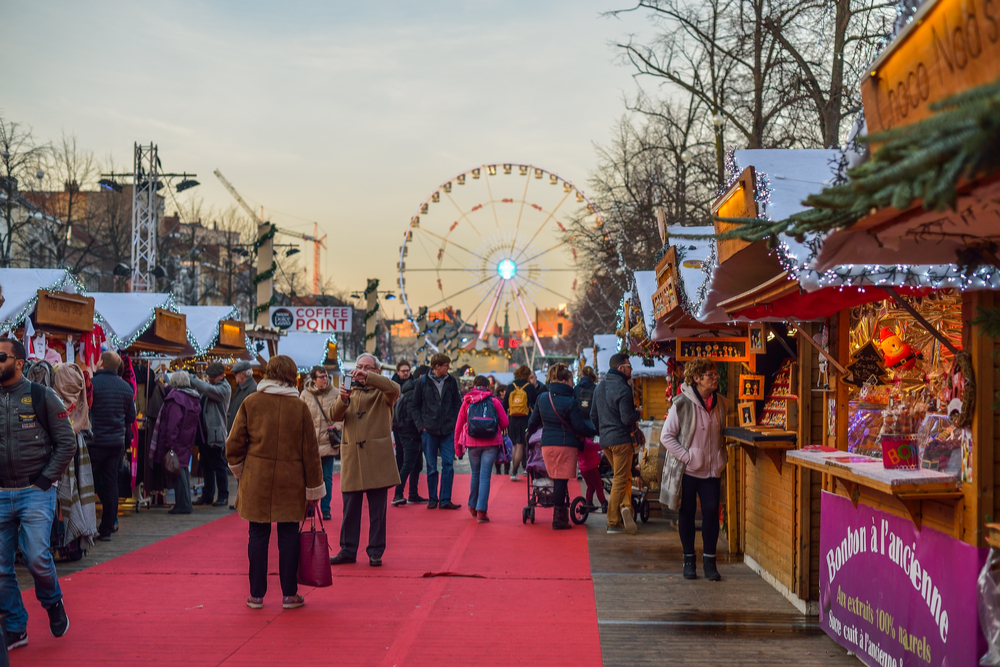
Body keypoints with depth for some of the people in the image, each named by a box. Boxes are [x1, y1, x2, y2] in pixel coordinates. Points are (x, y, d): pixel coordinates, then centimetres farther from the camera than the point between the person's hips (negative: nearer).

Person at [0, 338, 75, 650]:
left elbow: (67, 443, -2)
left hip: (35, 493, -3)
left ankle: (53, 603, 19)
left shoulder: (41, 396, -2)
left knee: (36, 557, -12)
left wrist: (45, 480, -8)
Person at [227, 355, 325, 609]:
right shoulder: (299, 406, -2)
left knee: (258, 535, 8)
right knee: (288, 535, 7)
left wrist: (241, 471, 18)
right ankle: (289, 595, 12)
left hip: (257, 481, 1)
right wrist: (314, 488, 6)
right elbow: (310, 451, 0)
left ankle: (257, 595, 13)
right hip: (290, 481, -1)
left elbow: (234, 445, 0)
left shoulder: (250, 402, -2)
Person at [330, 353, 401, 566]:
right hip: (352, 458, 3)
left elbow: (395, 389, -19)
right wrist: (343, 400, -22)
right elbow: (334, 416, -1)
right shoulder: (350, 391, 14)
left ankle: (376, 552, 10)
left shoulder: (382, 393, 6)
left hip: (377, 457, -3)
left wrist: (367, 377, -28)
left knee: (377, 509, 2)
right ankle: (348, 550, 15)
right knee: (350, 508, 7)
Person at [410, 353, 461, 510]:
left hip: (448, 431, 1)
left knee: (448, 465, -2)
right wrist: (421, 425, -4)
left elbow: (457, 404, 11)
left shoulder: (451, 381, 5)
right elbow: (415, 406, 4)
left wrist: (455, 423, 1)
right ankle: (432, 499, 16)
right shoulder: (423, 382, 0)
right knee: (431, 467, 6)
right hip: (429, 431, -1)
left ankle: (445, 500, 4)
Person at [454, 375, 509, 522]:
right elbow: (504, 423, 1)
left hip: (472, 443, 2)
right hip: (491, 444, -2)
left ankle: (473, 506, 31)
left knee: (475, 474, 18)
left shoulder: (467, 402, 5)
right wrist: (497, 430, 23)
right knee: (485, 476, -1)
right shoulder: (494, 401, 0)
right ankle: (481, 511, -8)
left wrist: (457, 446, 13)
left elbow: (459, 425, 5)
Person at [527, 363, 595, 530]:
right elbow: (580, 427, -10)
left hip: (547, 444, 6)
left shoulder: (542, 398, 5)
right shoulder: (569, 402, -13)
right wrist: (595, 432, 5)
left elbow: (533, 421, 15)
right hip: (566, 445, -6)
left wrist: (529, 431, 36)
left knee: (557, 480, 14)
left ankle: (561, 516, 19)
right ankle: (559, 519, 3)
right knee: (561, 481, -1)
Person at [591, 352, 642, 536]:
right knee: (620, 480, -3)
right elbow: (627, 419, -19)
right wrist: (638, 412, -1)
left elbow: (593, 414, 18)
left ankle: (625, 506, -1)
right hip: (621, 439, -8)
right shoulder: (623, 389, -15)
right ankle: (613, 523, -1)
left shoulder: (600, 386, 12)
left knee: (624, 477, 18)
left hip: (605, 440, 8)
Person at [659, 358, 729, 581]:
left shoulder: (721, 403, 3)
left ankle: (709, 561, 8)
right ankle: (689, 559, 20)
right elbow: (666, 436, -10)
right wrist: (687, 456, -16)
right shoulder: (682, 404, -12)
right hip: (687, 469, -3)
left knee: (711, 511, -2)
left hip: (712, 468, 3)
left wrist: (720, 452, 6)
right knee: (687, 513, 7)